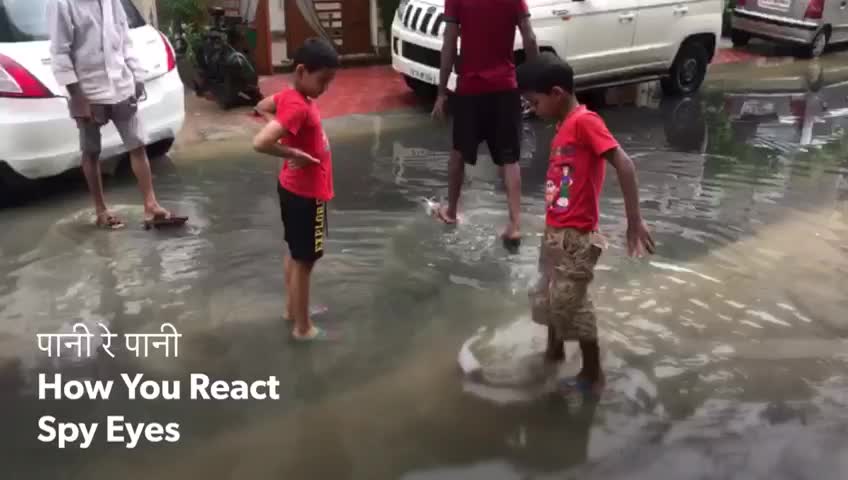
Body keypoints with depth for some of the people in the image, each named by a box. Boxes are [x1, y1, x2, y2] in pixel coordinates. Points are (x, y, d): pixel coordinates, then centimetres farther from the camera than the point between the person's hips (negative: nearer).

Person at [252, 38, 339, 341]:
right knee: (305, 261, 3)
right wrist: (293, 153, -24)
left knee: (295, 254, 22)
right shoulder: (298, 107, -27)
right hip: (306, 195, -10)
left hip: (296, 189, 10)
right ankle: (303, 327, 16)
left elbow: (261, 107, 21)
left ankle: (293, 308, 39)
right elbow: (260, 143, -38)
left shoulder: (289, 96, 0)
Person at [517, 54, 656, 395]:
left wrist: (634, 221, -28)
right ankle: (554, 350, 45)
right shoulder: (564, 128, 9)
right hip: (554, 233, 9)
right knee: (545, 297, 22)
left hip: (575, 238, -9)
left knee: (571, 304, 2)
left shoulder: (584, 121, -18)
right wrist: (551, 229, 17)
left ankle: (593, 374, 20)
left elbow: (624, 165, -24)